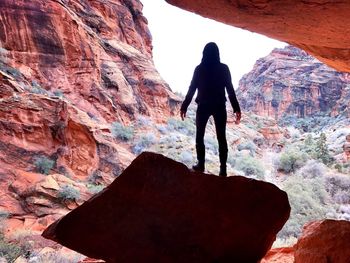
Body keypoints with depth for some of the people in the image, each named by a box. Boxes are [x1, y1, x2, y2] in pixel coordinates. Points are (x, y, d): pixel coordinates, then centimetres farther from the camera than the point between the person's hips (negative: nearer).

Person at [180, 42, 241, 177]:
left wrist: (184, 106, 6)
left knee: (199, 136, 14)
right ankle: (223, 168, 0)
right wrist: (236, 109, 0)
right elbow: (230, 90, -4)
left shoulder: (199, 69, -3)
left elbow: (191, 89, -2)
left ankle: (201, 164, 15)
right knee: (221, 137, 3)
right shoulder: (224, 68, -2)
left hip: (203, 106, 0)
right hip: (219, 107, 1)